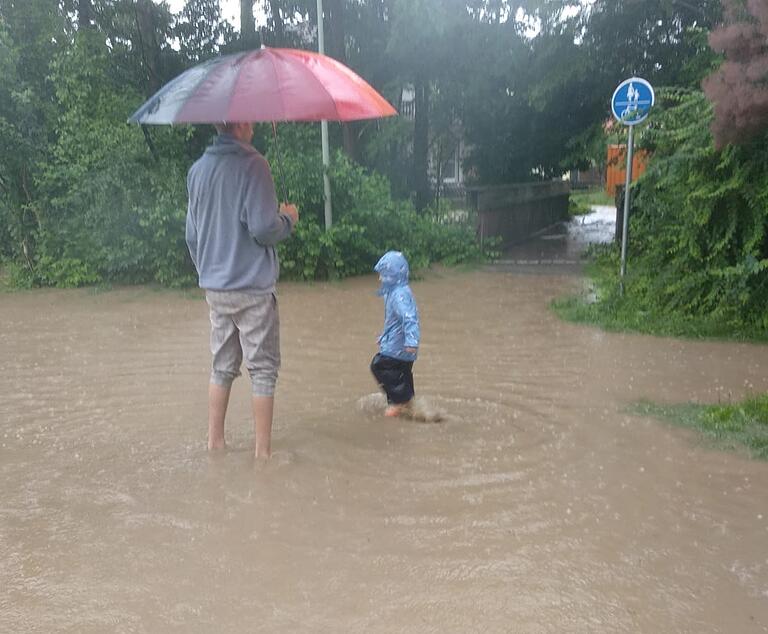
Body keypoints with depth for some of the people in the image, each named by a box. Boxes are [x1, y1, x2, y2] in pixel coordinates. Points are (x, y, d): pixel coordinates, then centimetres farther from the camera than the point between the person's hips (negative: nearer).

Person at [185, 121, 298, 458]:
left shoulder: (197, 169, 11)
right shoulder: (252, 165, -13)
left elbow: (192, 235, 16)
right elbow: (263, 228, -20)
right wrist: (288, 219, 1)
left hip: (214, 288, 7)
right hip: (252, 288, -7)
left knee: (222, 366, 17)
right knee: (263, 369, 3)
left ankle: (215, 441, 24)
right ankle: (263, 450, 9)